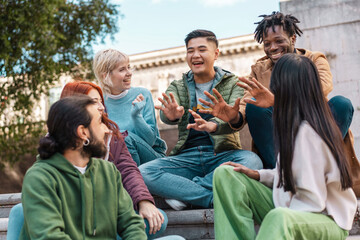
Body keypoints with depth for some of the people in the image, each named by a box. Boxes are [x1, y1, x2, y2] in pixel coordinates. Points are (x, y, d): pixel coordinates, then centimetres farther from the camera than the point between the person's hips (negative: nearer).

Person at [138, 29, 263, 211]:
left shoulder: (233, 84, 9)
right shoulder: (177, 87, 15)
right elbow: (165, 115, -7)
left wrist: (212, 125, -37)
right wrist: (172, 115, -35)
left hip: (223, 155, -1)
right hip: (187, 157, 2)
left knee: (252, 161, -35)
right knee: (143, 173, -26)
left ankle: (183, 192, -26)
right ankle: (212, 198, -26)